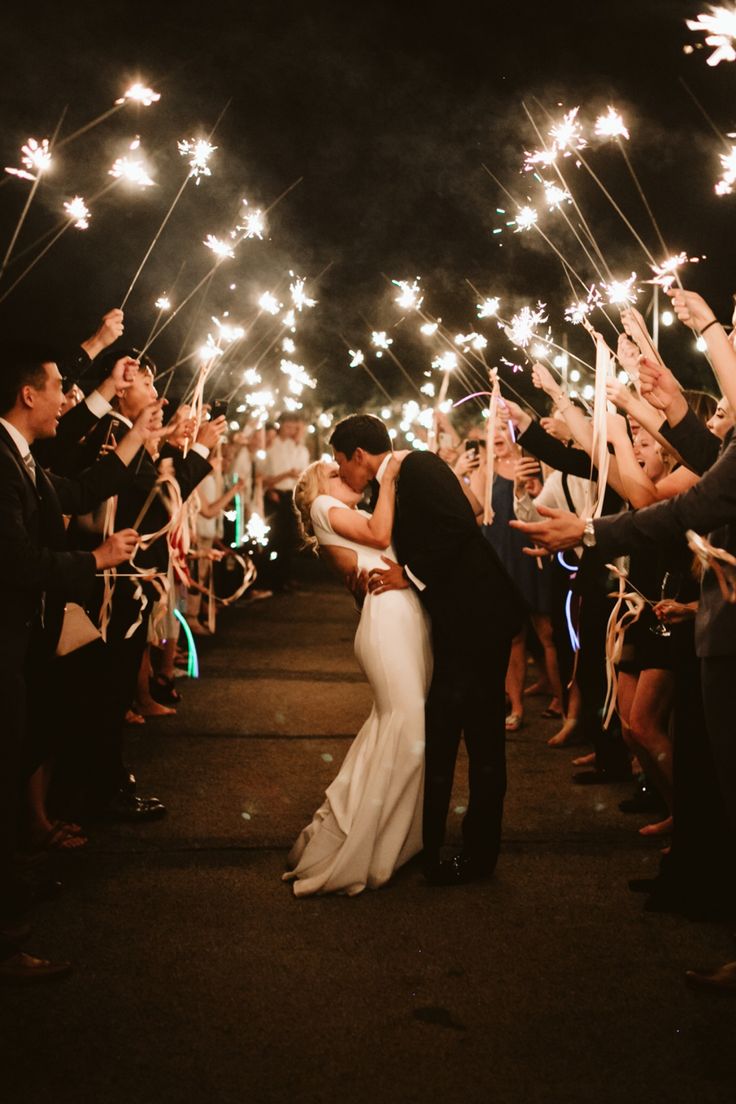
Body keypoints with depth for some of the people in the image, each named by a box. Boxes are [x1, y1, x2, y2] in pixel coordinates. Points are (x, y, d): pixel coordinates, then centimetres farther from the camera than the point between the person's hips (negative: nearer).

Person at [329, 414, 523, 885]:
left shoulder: (420, 466, -11)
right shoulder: (390, 489, 16)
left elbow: (459, 525, -24)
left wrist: (413, 576, -17)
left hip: (479, 616, -10)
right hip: (454, 621, 10)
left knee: (482, 735, 0)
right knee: (438, 731, 15)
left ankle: (480, 853, 11)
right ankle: (426, 844, 26)